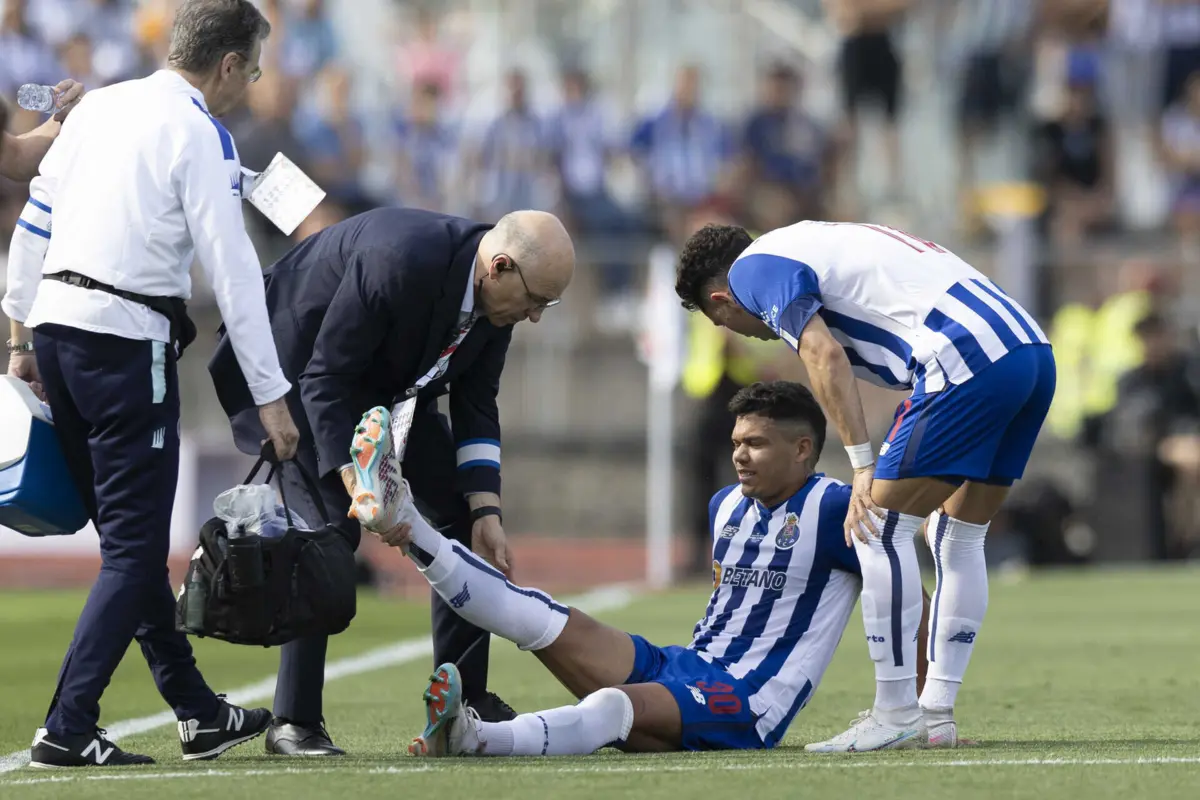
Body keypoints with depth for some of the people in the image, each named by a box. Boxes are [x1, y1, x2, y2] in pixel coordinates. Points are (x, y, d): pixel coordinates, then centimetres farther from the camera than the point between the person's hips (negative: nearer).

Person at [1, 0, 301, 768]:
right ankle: (67, 729, -9)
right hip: (127, 340, -8)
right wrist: (271, 395, -9)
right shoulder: (201, 138, -8)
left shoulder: (98, 106, 12)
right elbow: (233, 270, -11)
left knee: (131, 535, 14)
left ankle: (199, 713, 23)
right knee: (135, 546, -2)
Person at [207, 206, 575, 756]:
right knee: (330, 528, -21)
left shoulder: (496, 291, -13)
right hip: (303, 365, -8)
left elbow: (476, 404, -3)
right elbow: (325, 380, -33)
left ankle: (465, 697, 13)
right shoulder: (400, 261, -38)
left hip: (386, 382, 8)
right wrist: (358, 486, -40)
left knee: (461, 510, 3)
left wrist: (486, 510, -11)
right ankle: (294, 722, -14)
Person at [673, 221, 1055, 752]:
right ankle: (938, 714, 20)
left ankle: (896, 714, -1)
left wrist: (864, 467, -12)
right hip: (1035, 351, 9)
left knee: (883, 525, -2)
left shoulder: (755, 268, 4)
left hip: (970, 360, -9)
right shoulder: (814, 243, 32)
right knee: (959, 538, 18)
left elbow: (825, 354, -11)